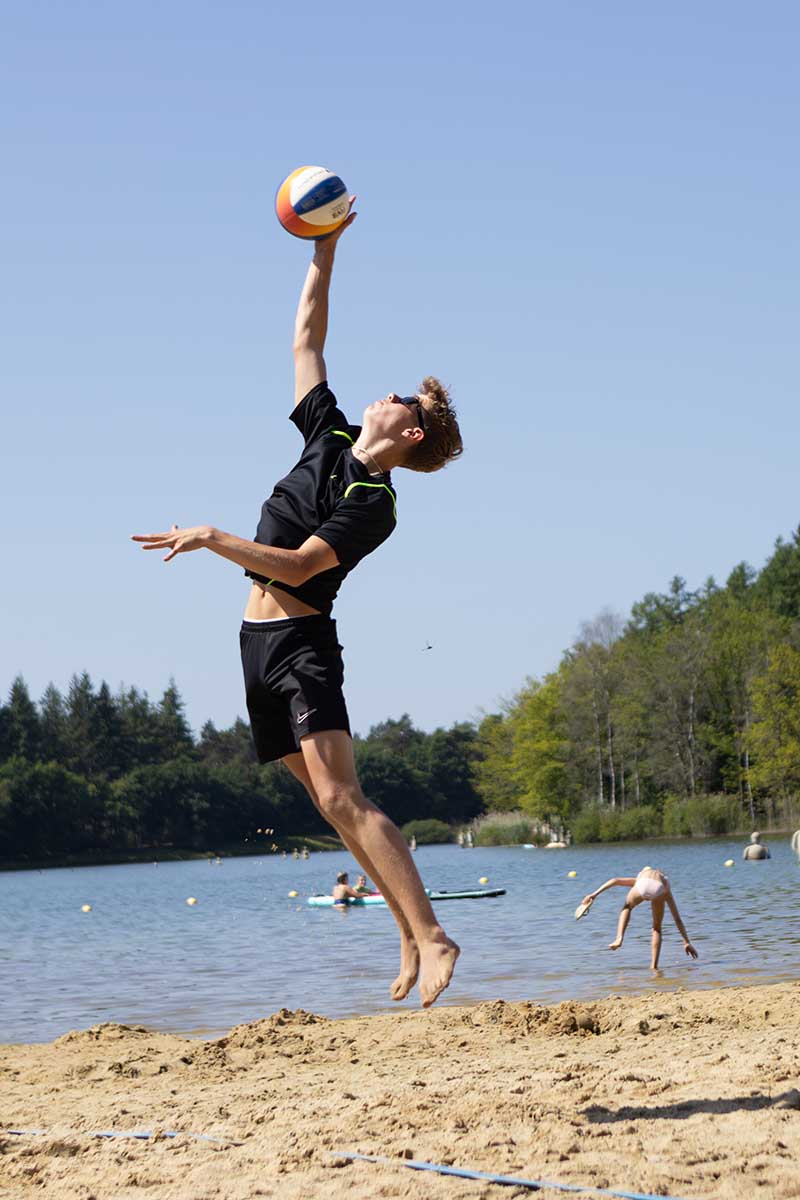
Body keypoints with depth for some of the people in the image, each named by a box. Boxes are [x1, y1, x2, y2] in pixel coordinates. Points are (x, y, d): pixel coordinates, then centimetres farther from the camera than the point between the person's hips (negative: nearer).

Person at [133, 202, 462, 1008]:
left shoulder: (375, 504, -13)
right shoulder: (329, 437, 9)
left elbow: (297, 564, -20)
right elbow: (306, 339, 14)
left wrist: (212, 538, -23)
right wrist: (324, 250, 11)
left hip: (302, 644, -8)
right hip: (260, 641, 8)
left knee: (340, 797, -19)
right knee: (328, 799, 5)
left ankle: (432, 939, -23)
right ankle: (410, 932, 8)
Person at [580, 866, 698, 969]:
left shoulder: (640, 878, 43)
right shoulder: (666, 892, 42)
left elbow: (615, 881, 27)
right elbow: (678, 919, 41)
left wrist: (595, 894, 21)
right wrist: (687, 942, 44)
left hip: (643, 883, -1)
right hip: (659, 889, 1)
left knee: (627, 907, 34)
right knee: (657, 929, 23)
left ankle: (619, 938, 13)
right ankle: (653, 966, 14)